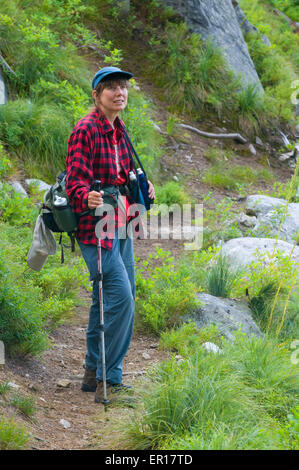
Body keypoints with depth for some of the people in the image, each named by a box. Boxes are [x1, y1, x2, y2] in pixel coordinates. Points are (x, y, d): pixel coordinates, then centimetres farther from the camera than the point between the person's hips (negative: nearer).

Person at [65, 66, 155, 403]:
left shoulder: (119, 130, 13)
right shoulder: (85, 131, -13)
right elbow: (75, 182, -18)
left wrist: (141, 187, 7)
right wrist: (88, 199, -38)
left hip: (120, 227, 9)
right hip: (96, 226, -9)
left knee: (106, 300, 12)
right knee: (120, 297, -15)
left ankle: (94, 374, 22)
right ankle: (108, 379, -7)